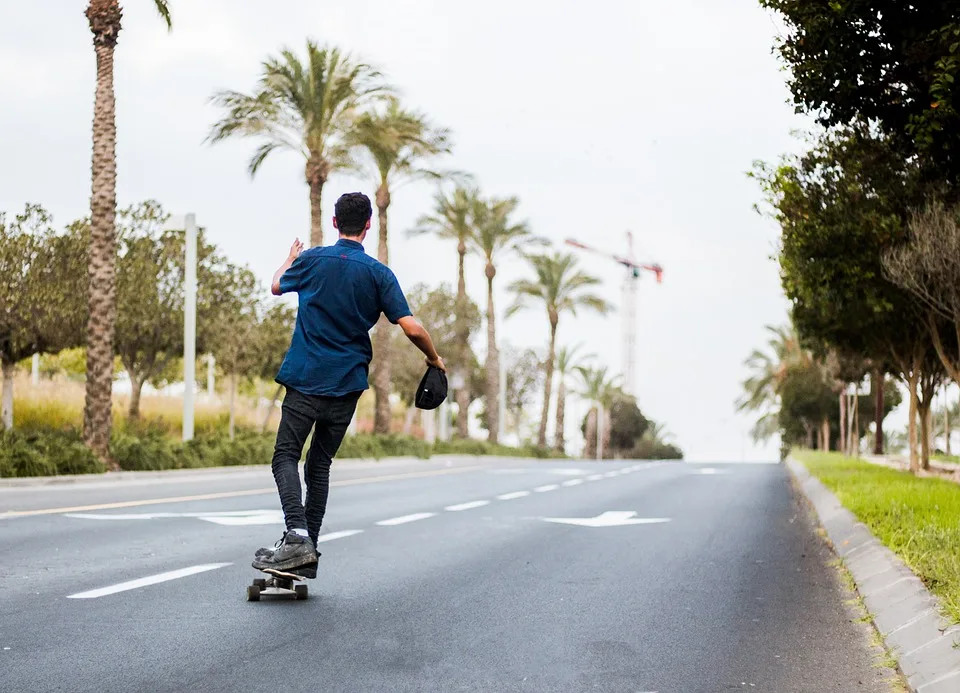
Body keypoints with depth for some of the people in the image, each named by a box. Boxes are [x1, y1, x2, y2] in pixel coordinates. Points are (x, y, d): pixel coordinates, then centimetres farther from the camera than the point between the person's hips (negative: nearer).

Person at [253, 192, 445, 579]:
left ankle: (297, 536, -24)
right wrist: (435, 360, 12)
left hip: (305, 380, -2)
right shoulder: (379, 274, 0)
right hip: (348, 385, 2)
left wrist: (291, 258, 44)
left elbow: (277, 286, 23)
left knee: (286, 456, -2)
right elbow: (412, 329, -7)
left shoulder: (311, 260, 1)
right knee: (319, 464, 11)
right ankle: (308, 553, 9)